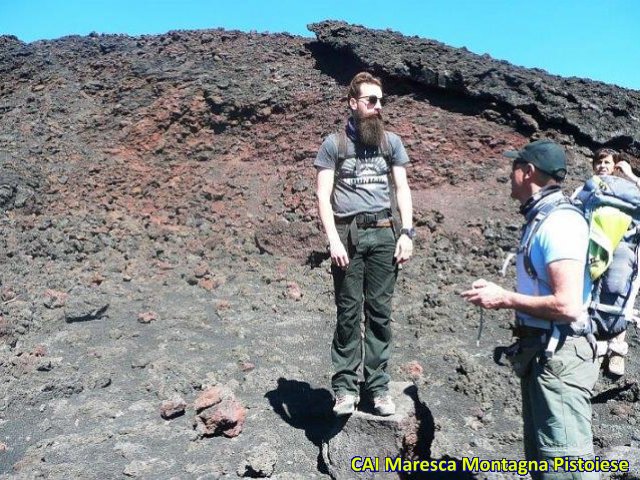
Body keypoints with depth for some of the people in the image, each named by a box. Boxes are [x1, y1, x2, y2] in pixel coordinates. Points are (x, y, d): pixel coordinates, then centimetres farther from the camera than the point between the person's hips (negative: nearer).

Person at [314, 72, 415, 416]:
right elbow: (323, 195, -1)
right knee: (348, 313, 1)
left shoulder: (392, 142, 13)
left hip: (383, 233, 2)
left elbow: (402, 189, 11)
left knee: (380, 312, 4)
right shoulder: (334, 143, 5)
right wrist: (333, 239, -11)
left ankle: (379, 387, 13)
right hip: (348, 234, -2)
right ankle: (345, 388, 11)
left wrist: (407, 232, -1)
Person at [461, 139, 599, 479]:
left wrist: (504, 299, -17)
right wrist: (498, 292, 8)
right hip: (539, 352, 10)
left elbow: (568, 305, -27)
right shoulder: (540, 219, 11)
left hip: (559, 357, -10)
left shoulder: (559, 223, -19)